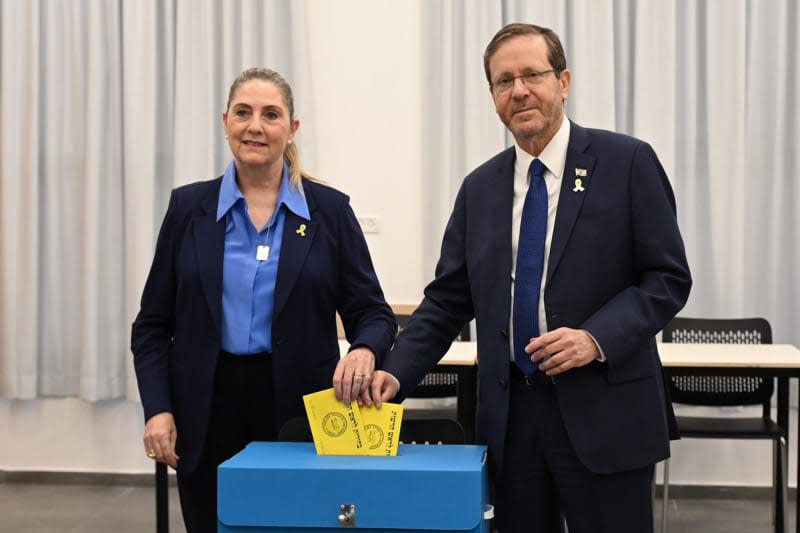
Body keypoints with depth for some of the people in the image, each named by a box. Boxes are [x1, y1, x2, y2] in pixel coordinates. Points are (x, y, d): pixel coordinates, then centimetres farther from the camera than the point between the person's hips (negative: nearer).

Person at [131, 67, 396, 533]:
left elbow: (373, 313, -1)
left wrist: (365, 351, -23)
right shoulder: (189, 206, 4)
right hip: (208, 409, 1)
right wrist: (158, 408, -7)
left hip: (299, 409, -1)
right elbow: (153, 325, 6)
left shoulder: (330, 209, 0)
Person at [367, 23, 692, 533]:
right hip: (511, 414, 4)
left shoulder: (627, 163, -4)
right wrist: (396, 372, -5)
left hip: (604, 413, -3)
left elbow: (668, 277, -5)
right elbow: (447, 299, 9)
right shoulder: (480, 187, 9)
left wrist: (597, 338, -19)